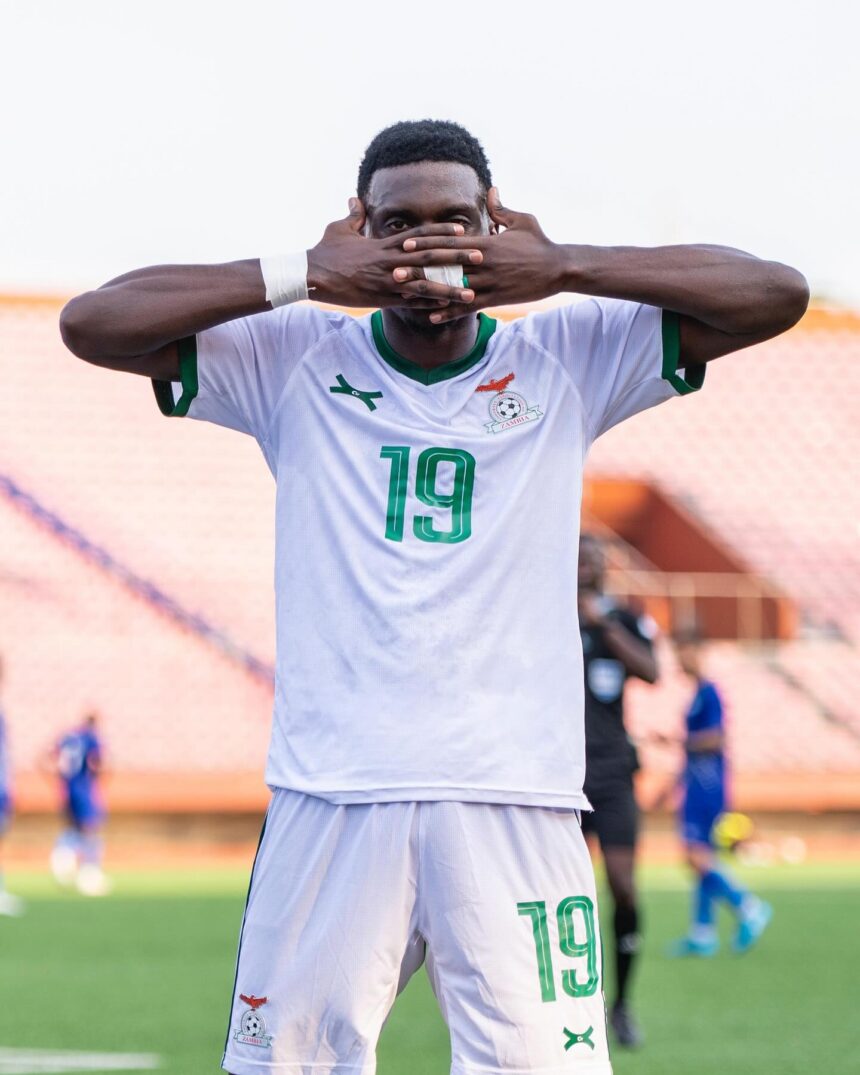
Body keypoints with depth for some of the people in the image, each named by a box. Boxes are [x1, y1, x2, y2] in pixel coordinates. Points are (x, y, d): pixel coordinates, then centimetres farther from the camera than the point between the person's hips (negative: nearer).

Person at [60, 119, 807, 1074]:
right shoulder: (297, 362, 8)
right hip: (330, 803, 0)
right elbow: (90, 322, 0)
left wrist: (563, 269, -5)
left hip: (515, 804, 0)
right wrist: (302, 276, -5)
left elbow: (777, 295, 2)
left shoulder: (566, 362, 9)